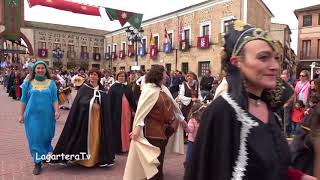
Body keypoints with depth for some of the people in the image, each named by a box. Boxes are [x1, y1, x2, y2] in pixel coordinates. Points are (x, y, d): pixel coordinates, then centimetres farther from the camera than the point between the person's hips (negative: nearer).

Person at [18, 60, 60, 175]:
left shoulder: (51, 83, 2)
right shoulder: (28, 83, 2)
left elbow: (54, 99, -1)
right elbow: (23, 100, 5)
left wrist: (56, 111, -15)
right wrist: (21, 114, 4)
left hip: (47, 115, 1)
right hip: (32, 115, 0)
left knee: (46, 136, 12)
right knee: (35, 138, 1)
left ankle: (45, 155, 38)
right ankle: (37, 162, 13)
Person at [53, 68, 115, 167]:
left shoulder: (102, 90, 8)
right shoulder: (84, 88, 0)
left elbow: (105, 106, 8)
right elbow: (78, 102, -9)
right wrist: (91, 104, -20)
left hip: (97, 117, 3)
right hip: (85, 116, -2)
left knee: (95, 138, 6)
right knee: (85, 137, 0)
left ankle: (95, 158, 17)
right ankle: (82, 158, 13)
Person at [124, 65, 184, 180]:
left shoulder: (163, 89, 8)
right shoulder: (149, 89, -15)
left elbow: (172, 105, 16)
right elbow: (142, 109, -22)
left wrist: (182, 120, 21)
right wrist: (137, 127, -28)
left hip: (164, 128, 8)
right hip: (153, 129, -8)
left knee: (159, 158, 19)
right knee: (154, 159, 3)